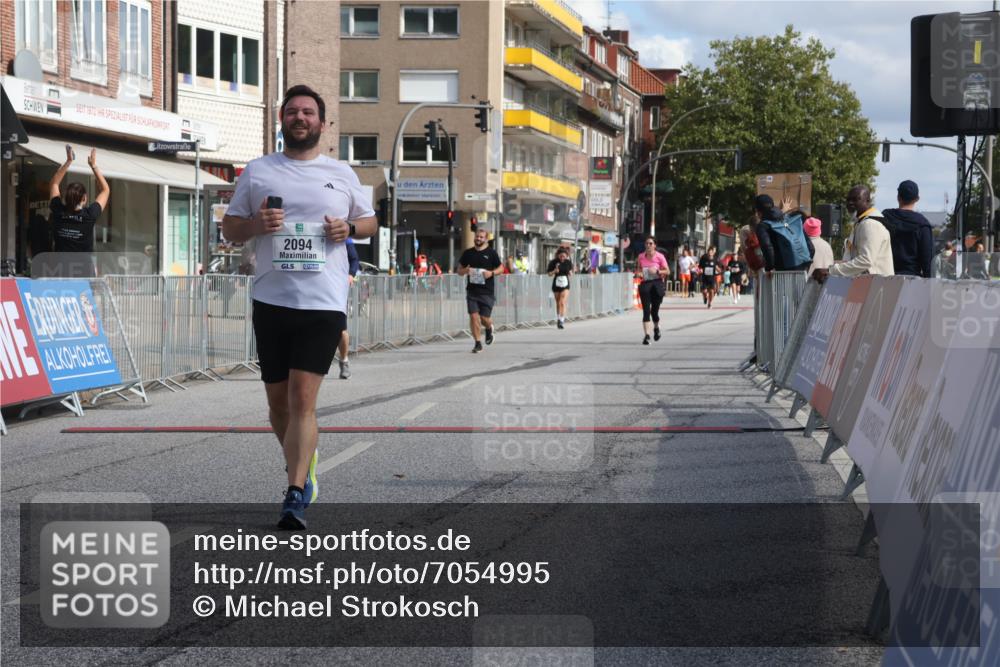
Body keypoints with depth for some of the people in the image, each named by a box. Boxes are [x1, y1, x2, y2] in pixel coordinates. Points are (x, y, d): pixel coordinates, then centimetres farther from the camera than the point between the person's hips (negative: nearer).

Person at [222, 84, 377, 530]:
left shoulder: (342, 175, 10)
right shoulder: (257, 171, 9)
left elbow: (369, 221, 20)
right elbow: (229, 229, 12)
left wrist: (350, 228, -3)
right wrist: (256, 224, -10)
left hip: (323, 303, -2)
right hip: (271, 300, 2)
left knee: (302, 398, -13)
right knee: (278, 401, 9)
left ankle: (295, 497, -13)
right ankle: (302, 469, 34)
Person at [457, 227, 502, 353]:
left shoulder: (491, 253, 1)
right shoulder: (468, 253, 8)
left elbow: (500, 268, 7)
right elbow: (459, 271, 14)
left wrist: (491, 273, -13)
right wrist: (465, 270, -10)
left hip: (487, 291, -2)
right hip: (471, 291, 2)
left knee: (485, 318, -1)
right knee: (473, 316, -6)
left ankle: (489, 328, 35)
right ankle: (477, 343, 4)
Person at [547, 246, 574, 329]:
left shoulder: (568, 262, -1)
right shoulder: (554, 262, -6)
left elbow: (571, 274, 11)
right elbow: (549, 274, 1)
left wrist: (570, 273, -12)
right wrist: (554, 271, -18)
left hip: (565, 285, -1)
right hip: (556, 285, 1)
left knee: (562, 303, -14)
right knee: (558, 303, 12)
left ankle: (561, 321, -16)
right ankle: (559, 318, 31)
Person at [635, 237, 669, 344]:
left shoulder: (659, 256, -3)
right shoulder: (641, 256, 5)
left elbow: (667, 271, -1)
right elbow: (638, 269, 20)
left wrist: (657, 271, -17)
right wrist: (638, 273, -3)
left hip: (657, 284, -2)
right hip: (645, 284, 2)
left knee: (654, 310, 6)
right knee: (646, 310, -9)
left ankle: (656, 328, 38)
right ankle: (646, 335, -11)